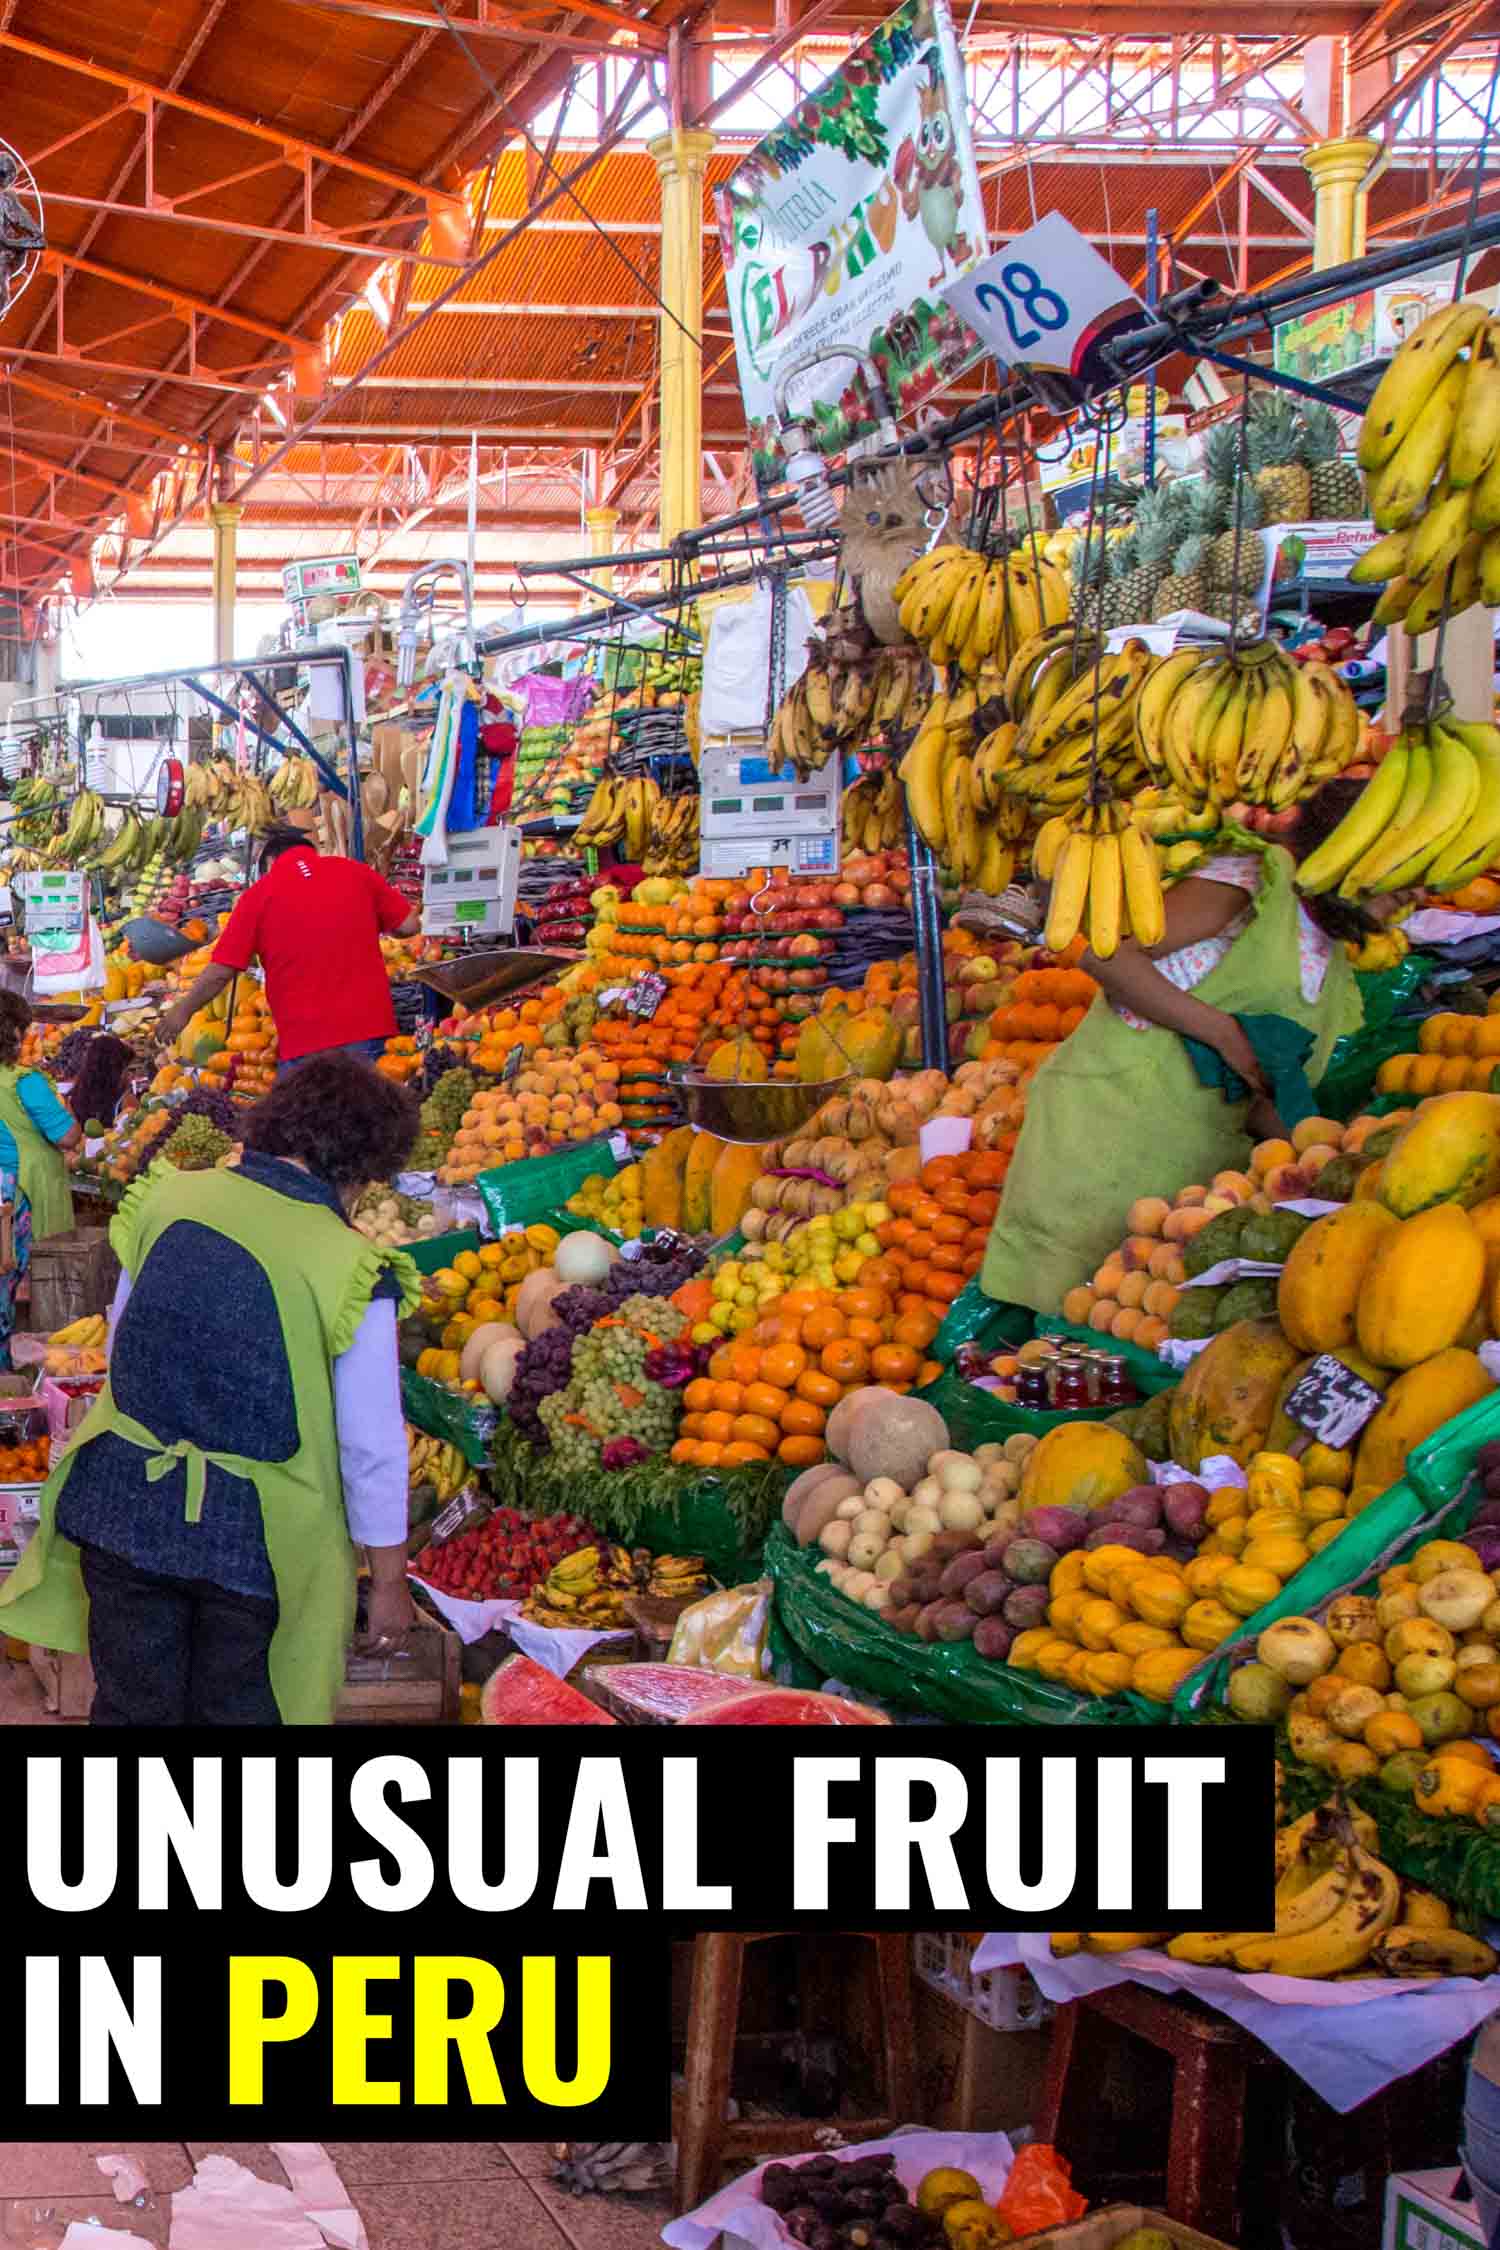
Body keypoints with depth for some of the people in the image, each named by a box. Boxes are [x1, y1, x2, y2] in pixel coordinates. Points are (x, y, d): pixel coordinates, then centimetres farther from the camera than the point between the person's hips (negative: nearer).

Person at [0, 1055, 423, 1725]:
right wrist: (390, 1579, 0)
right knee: (235, 1711, 17)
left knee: (130, 1704, 19)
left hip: (124, 1502, 4)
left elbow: (120, 1349, 8)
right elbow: (373, 1449, -13)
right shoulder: (352, 1271, -18)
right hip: (253, 1535, -3)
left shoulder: (165, 1199, -5)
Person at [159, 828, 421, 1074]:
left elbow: (221, 972, -1)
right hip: (368, 1028, 2)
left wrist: (182, 1010, 14)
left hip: (306, 1041, -2)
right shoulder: (356, 871, 4)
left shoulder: (260, 893, -1)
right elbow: (409, 925, 5)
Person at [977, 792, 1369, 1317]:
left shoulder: (1336, 975, 18)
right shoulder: (1255, 878, -6)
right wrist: (1222, 1031, -17)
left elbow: (1258, 1101, 18)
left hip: (1193, 1166, 8)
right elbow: (1105, 956, -16)